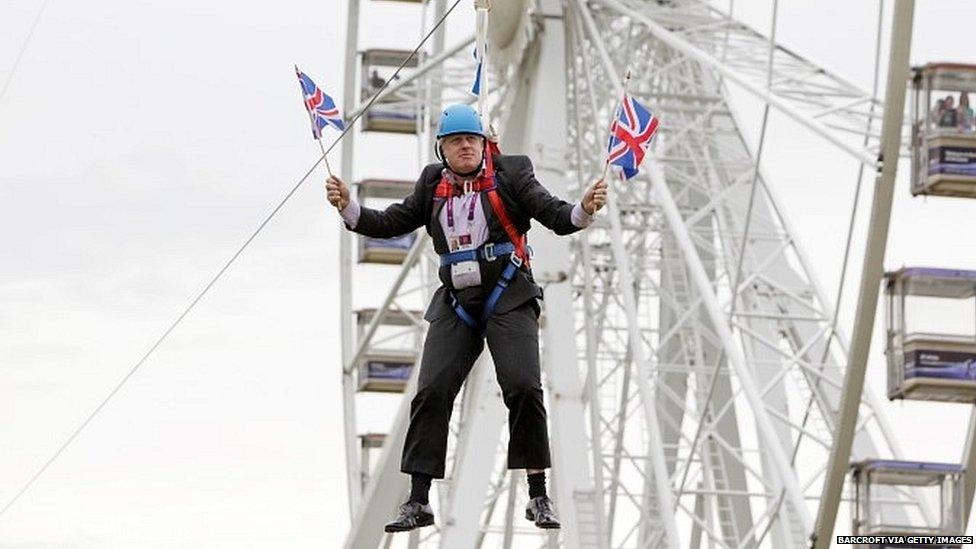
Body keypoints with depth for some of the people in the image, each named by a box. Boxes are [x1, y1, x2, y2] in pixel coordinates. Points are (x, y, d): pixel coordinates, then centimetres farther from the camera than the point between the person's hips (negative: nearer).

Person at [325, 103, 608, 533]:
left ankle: (538, 496, -5)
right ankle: (418, 502, 1)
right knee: (431, 390, -5)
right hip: (456, 301, 4)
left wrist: (583, 210, -25)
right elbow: (392, 223, 15)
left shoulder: (510, 173, 3)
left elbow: (553, 213, -4)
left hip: (508, 295, -3)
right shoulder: (432, 184, 13)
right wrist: (348, 208, 1)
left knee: (523, 386, -16)